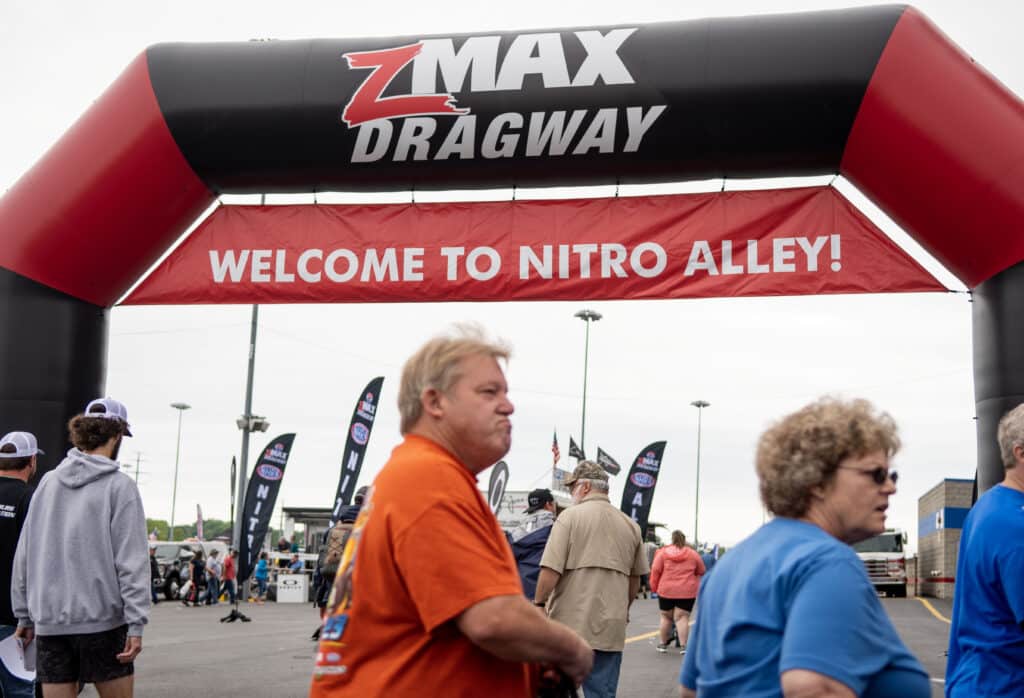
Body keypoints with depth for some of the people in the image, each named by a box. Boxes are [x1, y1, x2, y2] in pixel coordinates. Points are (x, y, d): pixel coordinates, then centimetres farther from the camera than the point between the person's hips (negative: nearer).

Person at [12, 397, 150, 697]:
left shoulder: (47, 483, 9)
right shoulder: (120, 486, -6)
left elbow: (25, 555, 12)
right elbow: (131, 559, -11)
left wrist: (24, 615, 19)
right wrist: (136, 623, -11)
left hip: (49, 621, 4)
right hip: (102, 618, -4)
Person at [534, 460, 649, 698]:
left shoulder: (570, 516, -6)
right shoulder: (630, 526, 10)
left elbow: (550, 571, -12)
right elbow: (635, 579, 18)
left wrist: (539, 604, -1)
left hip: (569, 624, -4)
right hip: (611, 629, 4)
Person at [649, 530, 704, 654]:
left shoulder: (663, 552, 0)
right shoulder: (693, 554, 4)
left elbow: (655, 571, -1)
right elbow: (701, 572, 12)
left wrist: (654, 587, 9)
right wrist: (697, 586, 27)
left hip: (666, 591, 0)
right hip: (687, 592, 0)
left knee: (666, 617, 14)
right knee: (682, 617, 0)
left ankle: (662, 643, 22)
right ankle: (684, 645, -8)